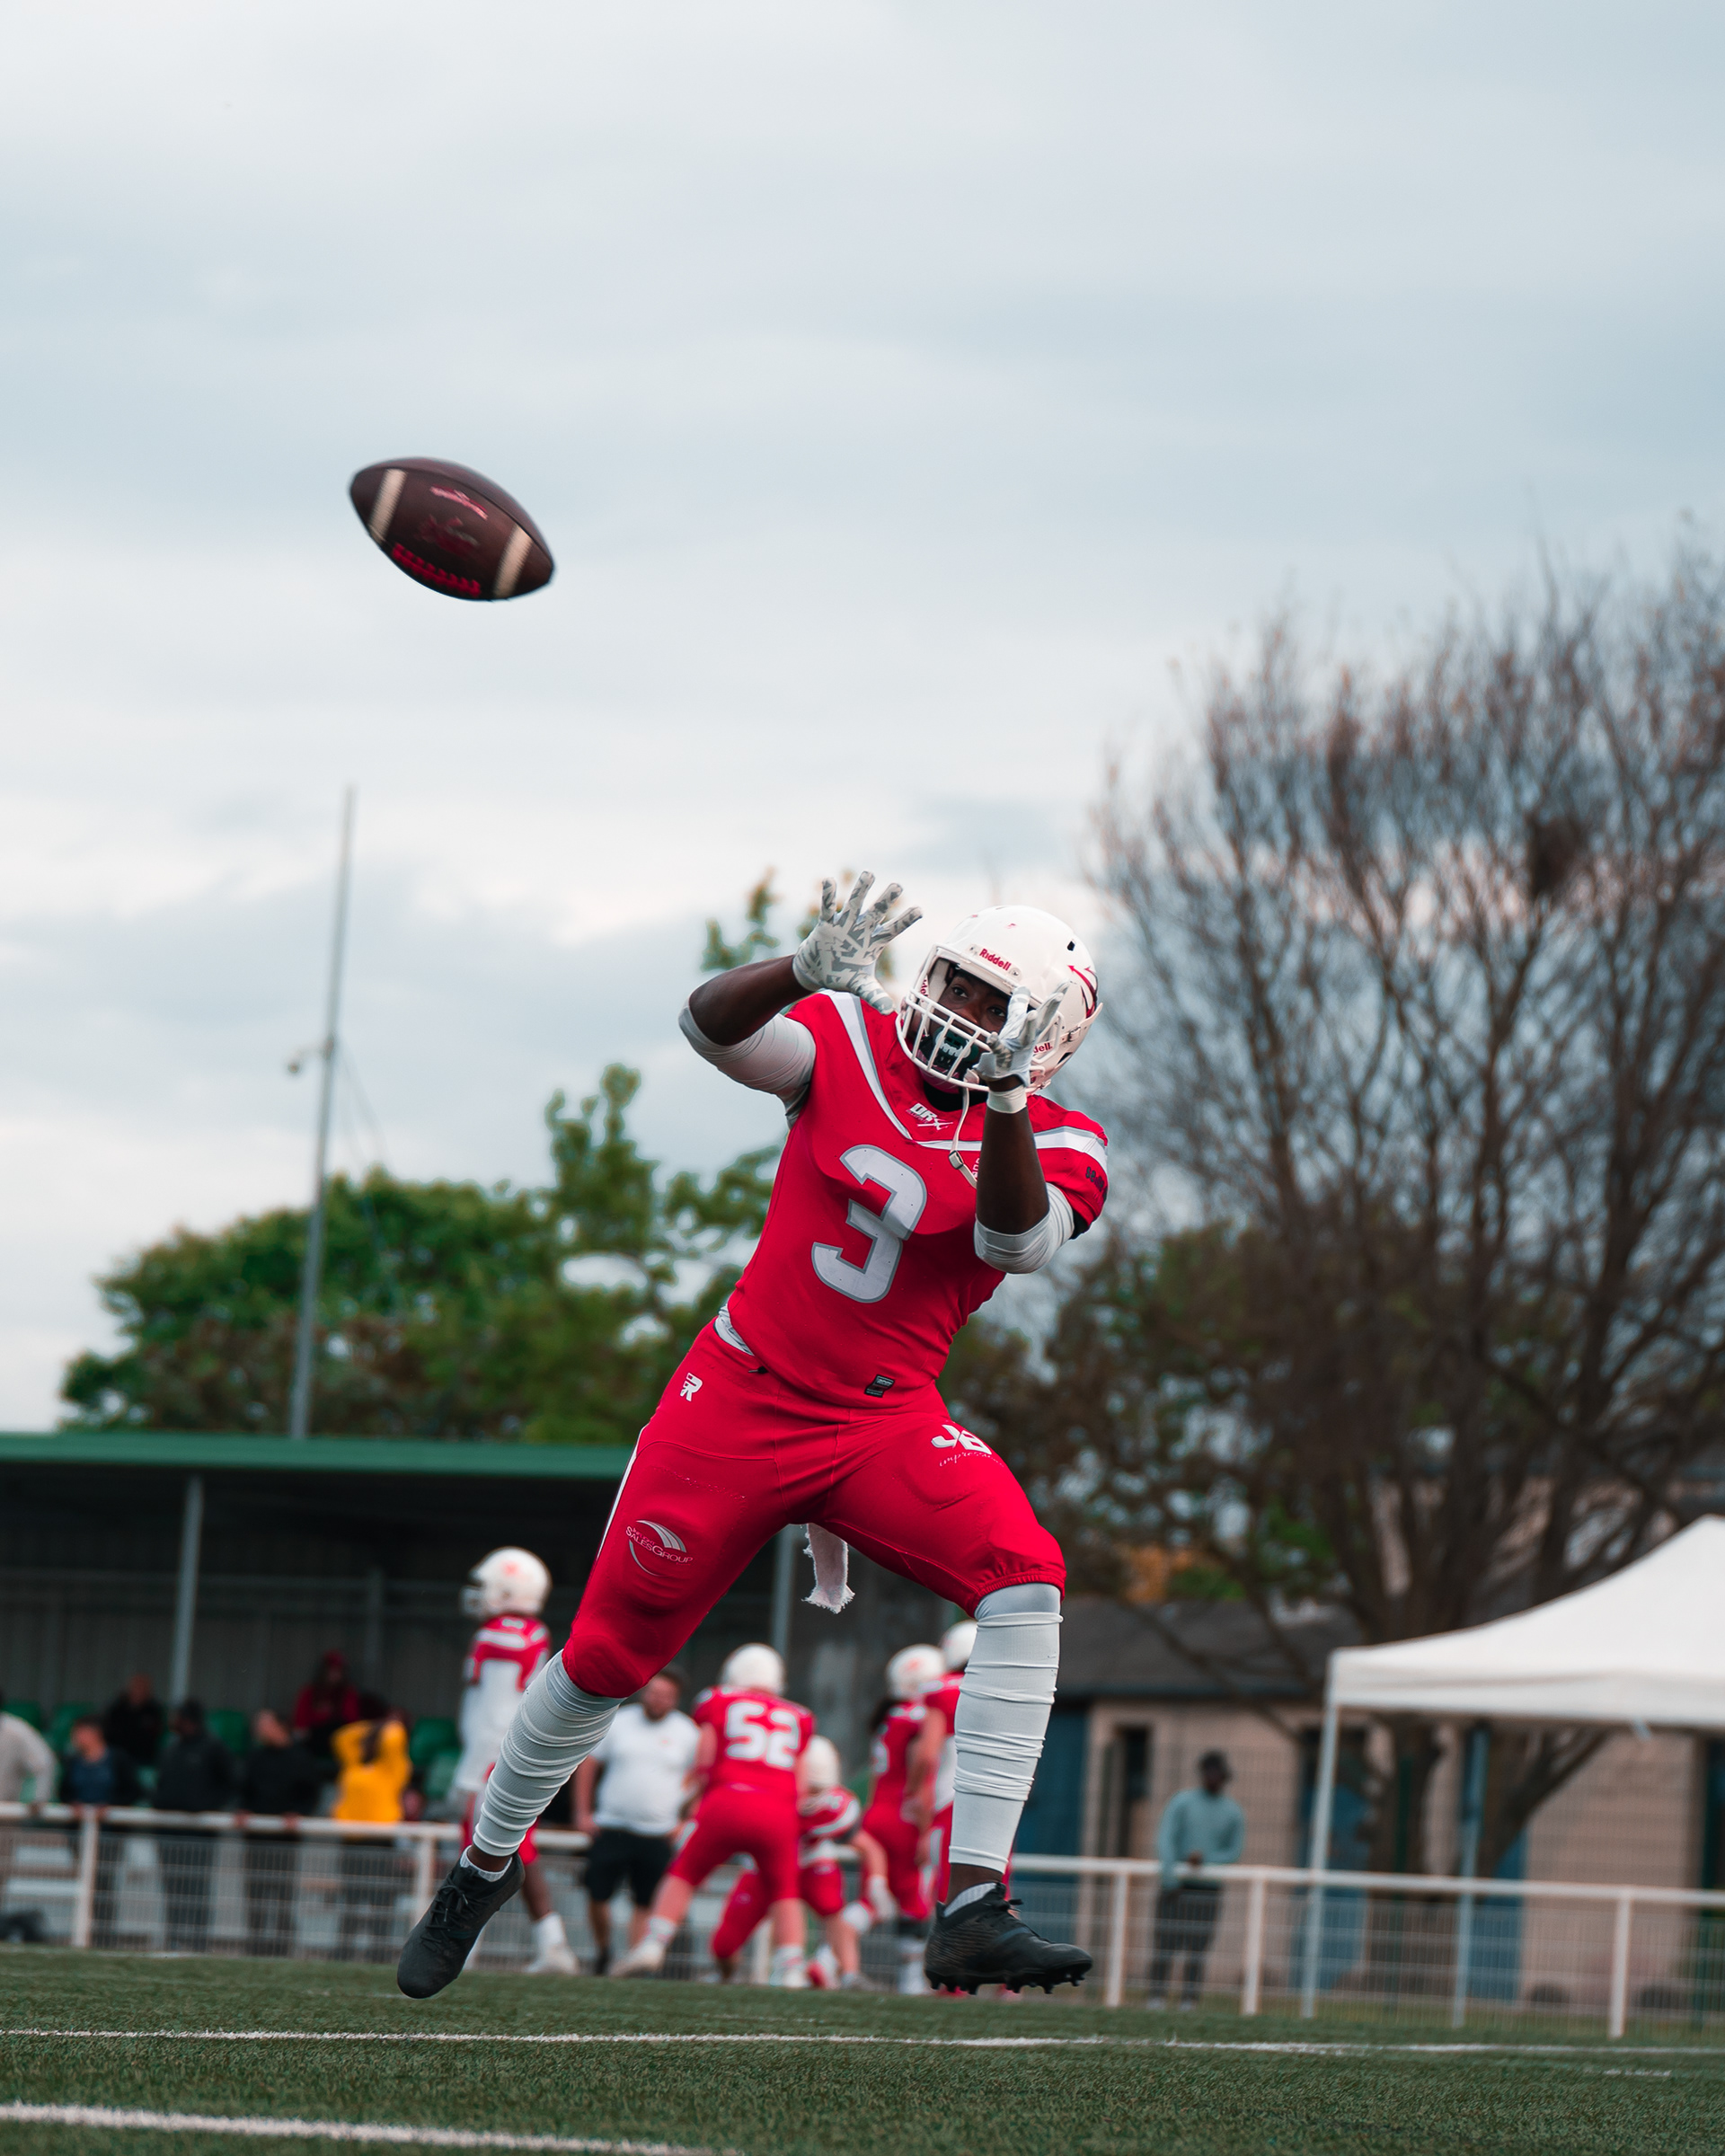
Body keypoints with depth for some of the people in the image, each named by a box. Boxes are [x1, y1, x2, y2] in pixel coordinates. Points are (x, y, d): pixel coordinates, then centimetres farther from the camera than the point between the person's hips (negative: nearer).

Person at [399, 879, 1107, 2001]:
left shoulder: (1053, 1145, -2)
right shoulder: (855, 1042, -2)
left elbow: (1013, 1240, -22)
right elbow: (713, 1023, -18)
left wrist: (1004, 1104, -36)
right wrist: (810, 968, -36)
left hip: (884, 1422, 0)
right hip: (743, 1393, 0)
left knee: (1024, 1582, -26)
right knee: (609, 1650, 6)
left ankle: (973, 1909, -29)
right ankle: (486, 1863, 34)